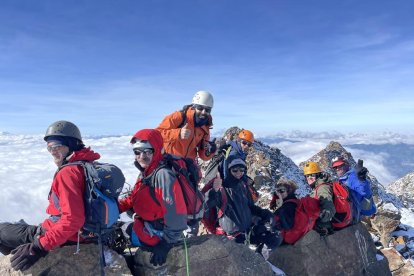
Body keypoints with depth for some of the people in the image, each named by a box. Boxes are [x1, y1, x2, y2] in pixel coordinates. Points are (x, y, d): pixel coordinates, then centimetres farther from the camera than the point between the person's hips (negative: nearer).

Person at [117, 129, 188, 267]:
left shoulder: (163, 175, -25)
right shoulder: (145, 172, 5)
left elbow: (174, 213, -27)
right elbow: (134, 199, 15)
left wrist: (167, 243, -23)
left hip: (157, 234, -9)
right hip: (147, 225, 9)